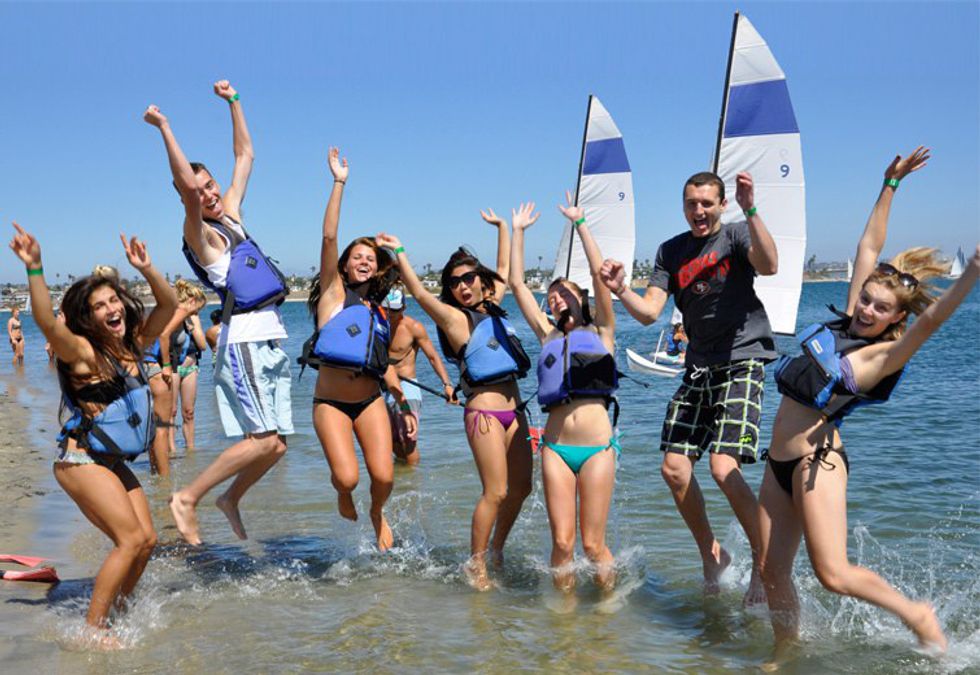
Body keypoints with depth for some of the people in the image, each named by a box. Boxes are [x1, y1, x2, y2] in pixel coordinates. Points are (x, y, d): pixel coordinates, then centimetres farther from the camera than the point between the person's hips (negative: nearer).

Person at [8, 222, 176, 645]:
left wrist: (146, 270, -5)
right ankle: (92, 629, -9)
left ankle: (117, 613, 14)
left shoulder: (132, 344, 9)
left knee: (146, 540, 0)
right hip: (82, 461, -7)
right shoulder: (82, 351, -11)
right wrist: (34, 269, -40)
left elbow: (168, 305, 10)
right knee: (131, 538, -16)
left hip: (115, 464, 8)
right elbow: (47, 323, -30)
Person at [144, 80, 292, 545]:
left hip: (271, 340, 8)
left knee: (277, 444, 6)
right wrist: (165, 128, -21)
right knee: (264, 440, -14)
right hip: (243, 340, -8)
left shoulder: (231, 214, 17)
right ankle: (187, 497, -3)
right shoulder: (199, 235, -4)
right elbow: (185, 184, -24)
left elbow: (245, 156, 26)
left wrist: (233, 102, 25)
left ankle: (231, 499, 27)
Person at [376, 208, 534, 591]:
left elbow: (505, 269, 26)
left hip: (514, 408, 7)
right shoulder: (455, 317, -3)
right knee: (496, 492, -9)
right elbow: (419, 293, -15)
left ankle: (496, 548, 29)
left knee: (521, 487, 10)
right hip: (484, 411, -7)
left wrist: (503, 226, 31)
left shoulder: (493, 306, 14)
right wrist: (399, 253, -18)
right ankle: (475, 564, 5)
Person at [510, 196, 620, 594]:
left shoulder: (601, 332, 10)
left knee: (593, 544, -1)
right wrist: (518, 231, 17)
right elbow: (516, 283, 15)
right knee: (562, 542, 0)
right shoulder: (548, 337, 16)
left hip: (597, 447, -2)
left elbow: (600, 274, -1)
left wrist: (580, 223, 2)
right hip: (555, 448, 3)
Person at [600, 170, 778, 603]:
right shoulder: (671, 251, 10)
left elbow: (768, 266, -26)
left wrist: (751, 211, -36)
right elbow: (649, 313, 1)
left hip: (742, 361, -6)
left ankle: (764, 561, 0)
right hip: (698, 368, 6)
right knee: (674, 467, 3)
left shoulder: (736, 235, -3)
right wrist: (620, 290, -18)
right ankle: (711, 555, 23)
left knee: (723, 467, -19)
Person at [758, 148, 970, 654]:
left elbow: (932, 319, -28)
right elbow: (869, 247, 13)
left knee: (833, 574, -13)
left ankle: (917, 615, 10)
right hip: (781, 461, 7)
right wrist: (890, 185, 16)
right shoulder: (848, 322, 8)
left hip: (818, 460, -7)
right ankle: (786, 654, 23)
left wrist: (973, 270, -38)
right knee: (772, 570, 8)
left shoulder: (884, 355, -10)